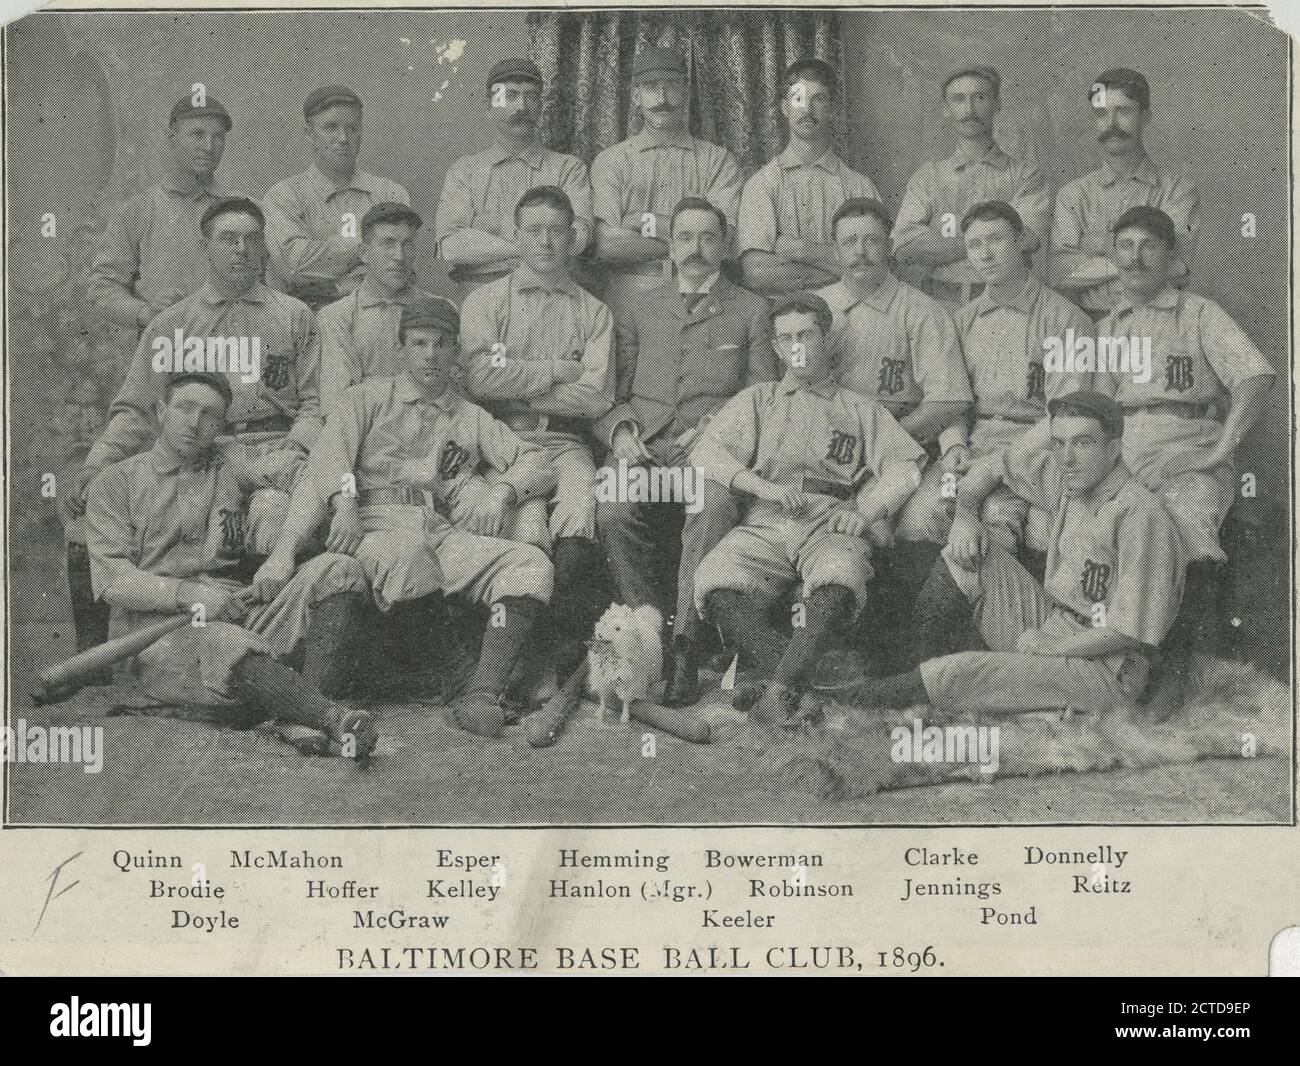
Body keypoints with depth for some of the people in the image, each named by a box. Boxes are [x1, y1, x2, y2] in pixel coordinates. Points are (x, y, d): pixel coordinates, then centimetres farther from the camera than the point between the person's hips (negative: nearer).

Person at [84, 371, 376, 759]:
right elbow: (112, 579, -3)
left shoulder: (229, 461, 19)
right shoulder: (116, 483, 10)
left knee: (336, 572, -18)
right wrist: (188, 594, -18)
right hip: (154, 634, -4)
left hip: (238, 614, 4)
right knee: (228, 646, -38)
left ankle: (304, 718, -33)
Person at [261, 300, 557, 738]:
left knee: (531, 566, -24)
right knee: (406, 556, -41)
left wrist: (502, 491, -6)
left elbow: (538, 467, 18)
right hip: (376, 522, -3)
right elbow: (326, 461, 3)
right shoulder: (370, 397, 19)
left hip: (442, 529, 3)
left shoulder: (473, 419, 27)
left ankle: (483, 694, -34)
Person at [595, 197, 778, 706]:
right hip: (642, 447, 2)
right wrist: (620, 429, -3)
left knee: (713, 506, -37)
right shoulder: (640, 310, 24)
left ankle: (684, 640, -35)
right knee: (613, 511, -32)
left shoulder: (751, 310, 18)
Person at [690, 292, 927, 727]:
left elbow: (903, 466, 13)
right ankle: (789, 676, -39)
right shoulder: (758, 400, 27)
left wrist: (865, 511, -7)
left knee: (840, 581, -38)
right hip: (765, 523, 1)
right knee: (716, 584, -32)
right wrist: (764, 487, -5)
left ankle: (782, 689, -43)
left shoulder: (860, 409, 25)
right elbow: (705, 454, 11)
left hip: (830, 524, -1)